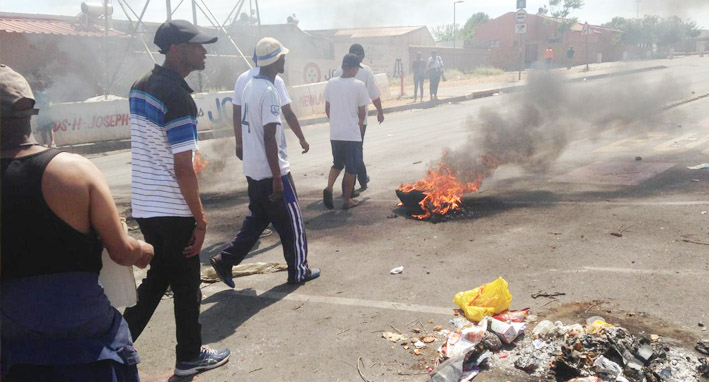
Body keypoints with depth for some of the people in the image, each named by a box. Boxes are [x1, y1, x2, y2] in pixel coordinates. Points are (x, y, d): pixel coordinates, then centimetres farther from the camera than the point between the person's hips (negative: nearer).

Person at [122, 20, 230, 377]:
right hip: (172, 210, -8)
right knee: (186, 285, 8)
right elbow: (182, 169, -21)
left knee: (157, 277, 22)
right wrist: (201, 220, -14)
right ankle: (190, 356, 24)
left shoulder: (140, 86, 8)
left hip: (142, 205, 8)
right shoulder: (178, 96, -19)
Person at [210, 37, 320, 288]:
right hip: (271, 172, -9)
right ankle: (298, 271, 19)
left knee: (256, 220, 19)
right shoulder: (269, 91, -19)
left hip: (252, 170, 9)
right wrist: (277, 178, -20)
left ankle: (225, 261, 15)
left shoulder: (250, 86, 9)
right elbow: (269, 137, -23)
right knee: (291, 222, 6)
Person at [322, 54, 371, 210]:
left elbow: (327, 109, 8)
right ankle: (347, 200, 14)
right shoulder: (358, 85, -10)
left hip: (335, 133, 4)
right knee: (351, 168, 9)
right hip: (352, 133, -4)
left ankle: (329, 188, -2)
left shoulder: (331, 83, 1)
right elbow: (362, 112, -5)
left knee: (337, 163, 21)